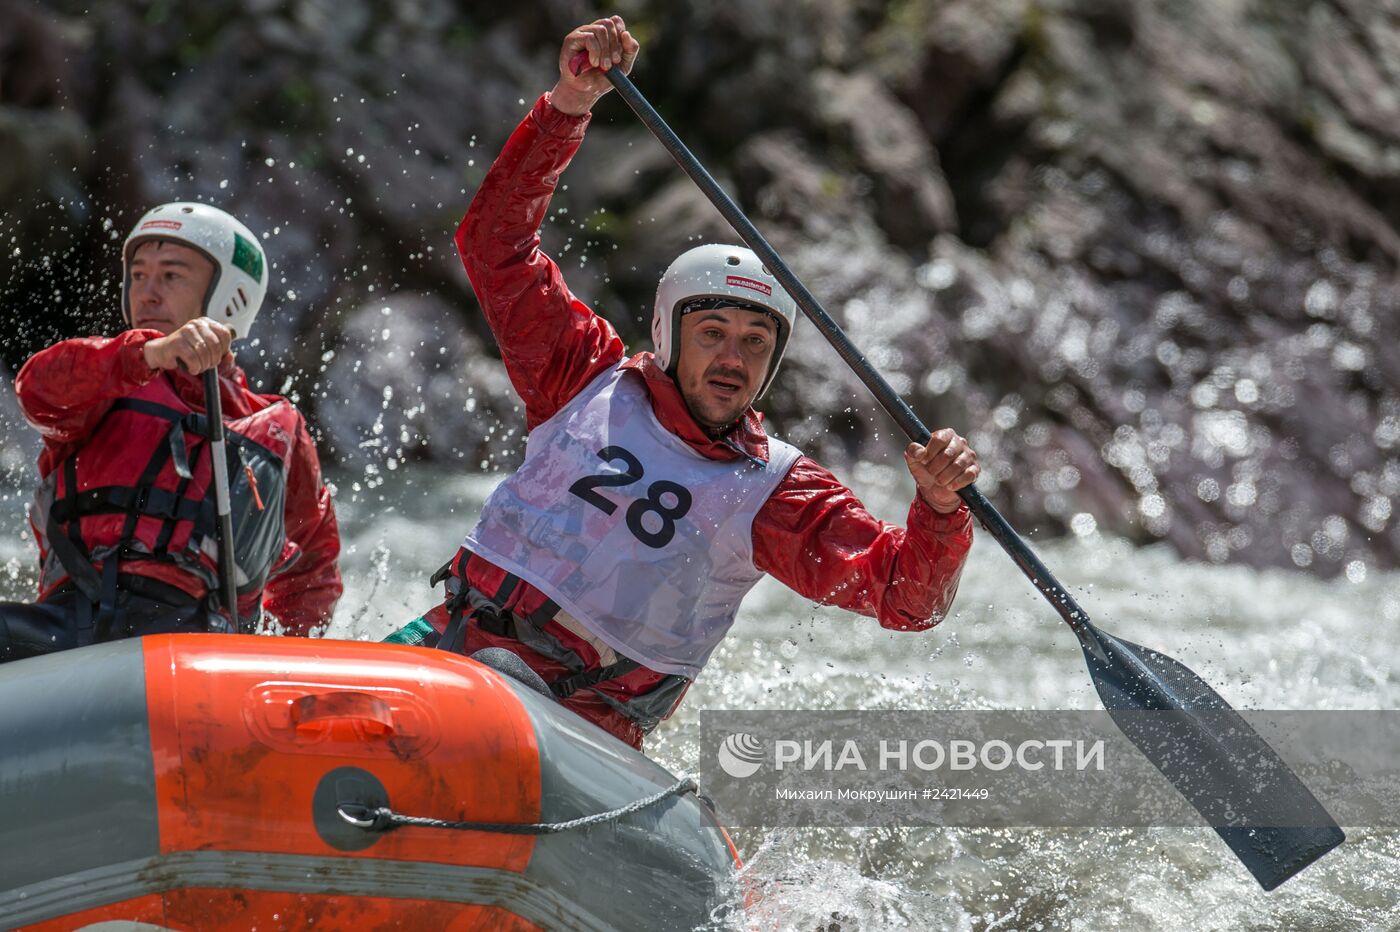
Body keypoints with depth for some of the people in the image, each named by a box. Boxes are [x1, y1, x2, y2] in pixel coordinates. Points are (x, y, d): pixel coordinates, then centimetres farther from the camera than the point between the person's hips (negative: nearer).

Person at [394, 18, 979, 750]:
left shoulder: (777, 492, 8)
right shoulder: (593, 381, 9)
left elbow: (906, 599, 1)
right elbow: (495, 242, 5)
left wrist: (940, 509, -21)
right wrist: (568, 106, -6)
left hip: (601, 709, 0)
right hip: (466, 643, 0)